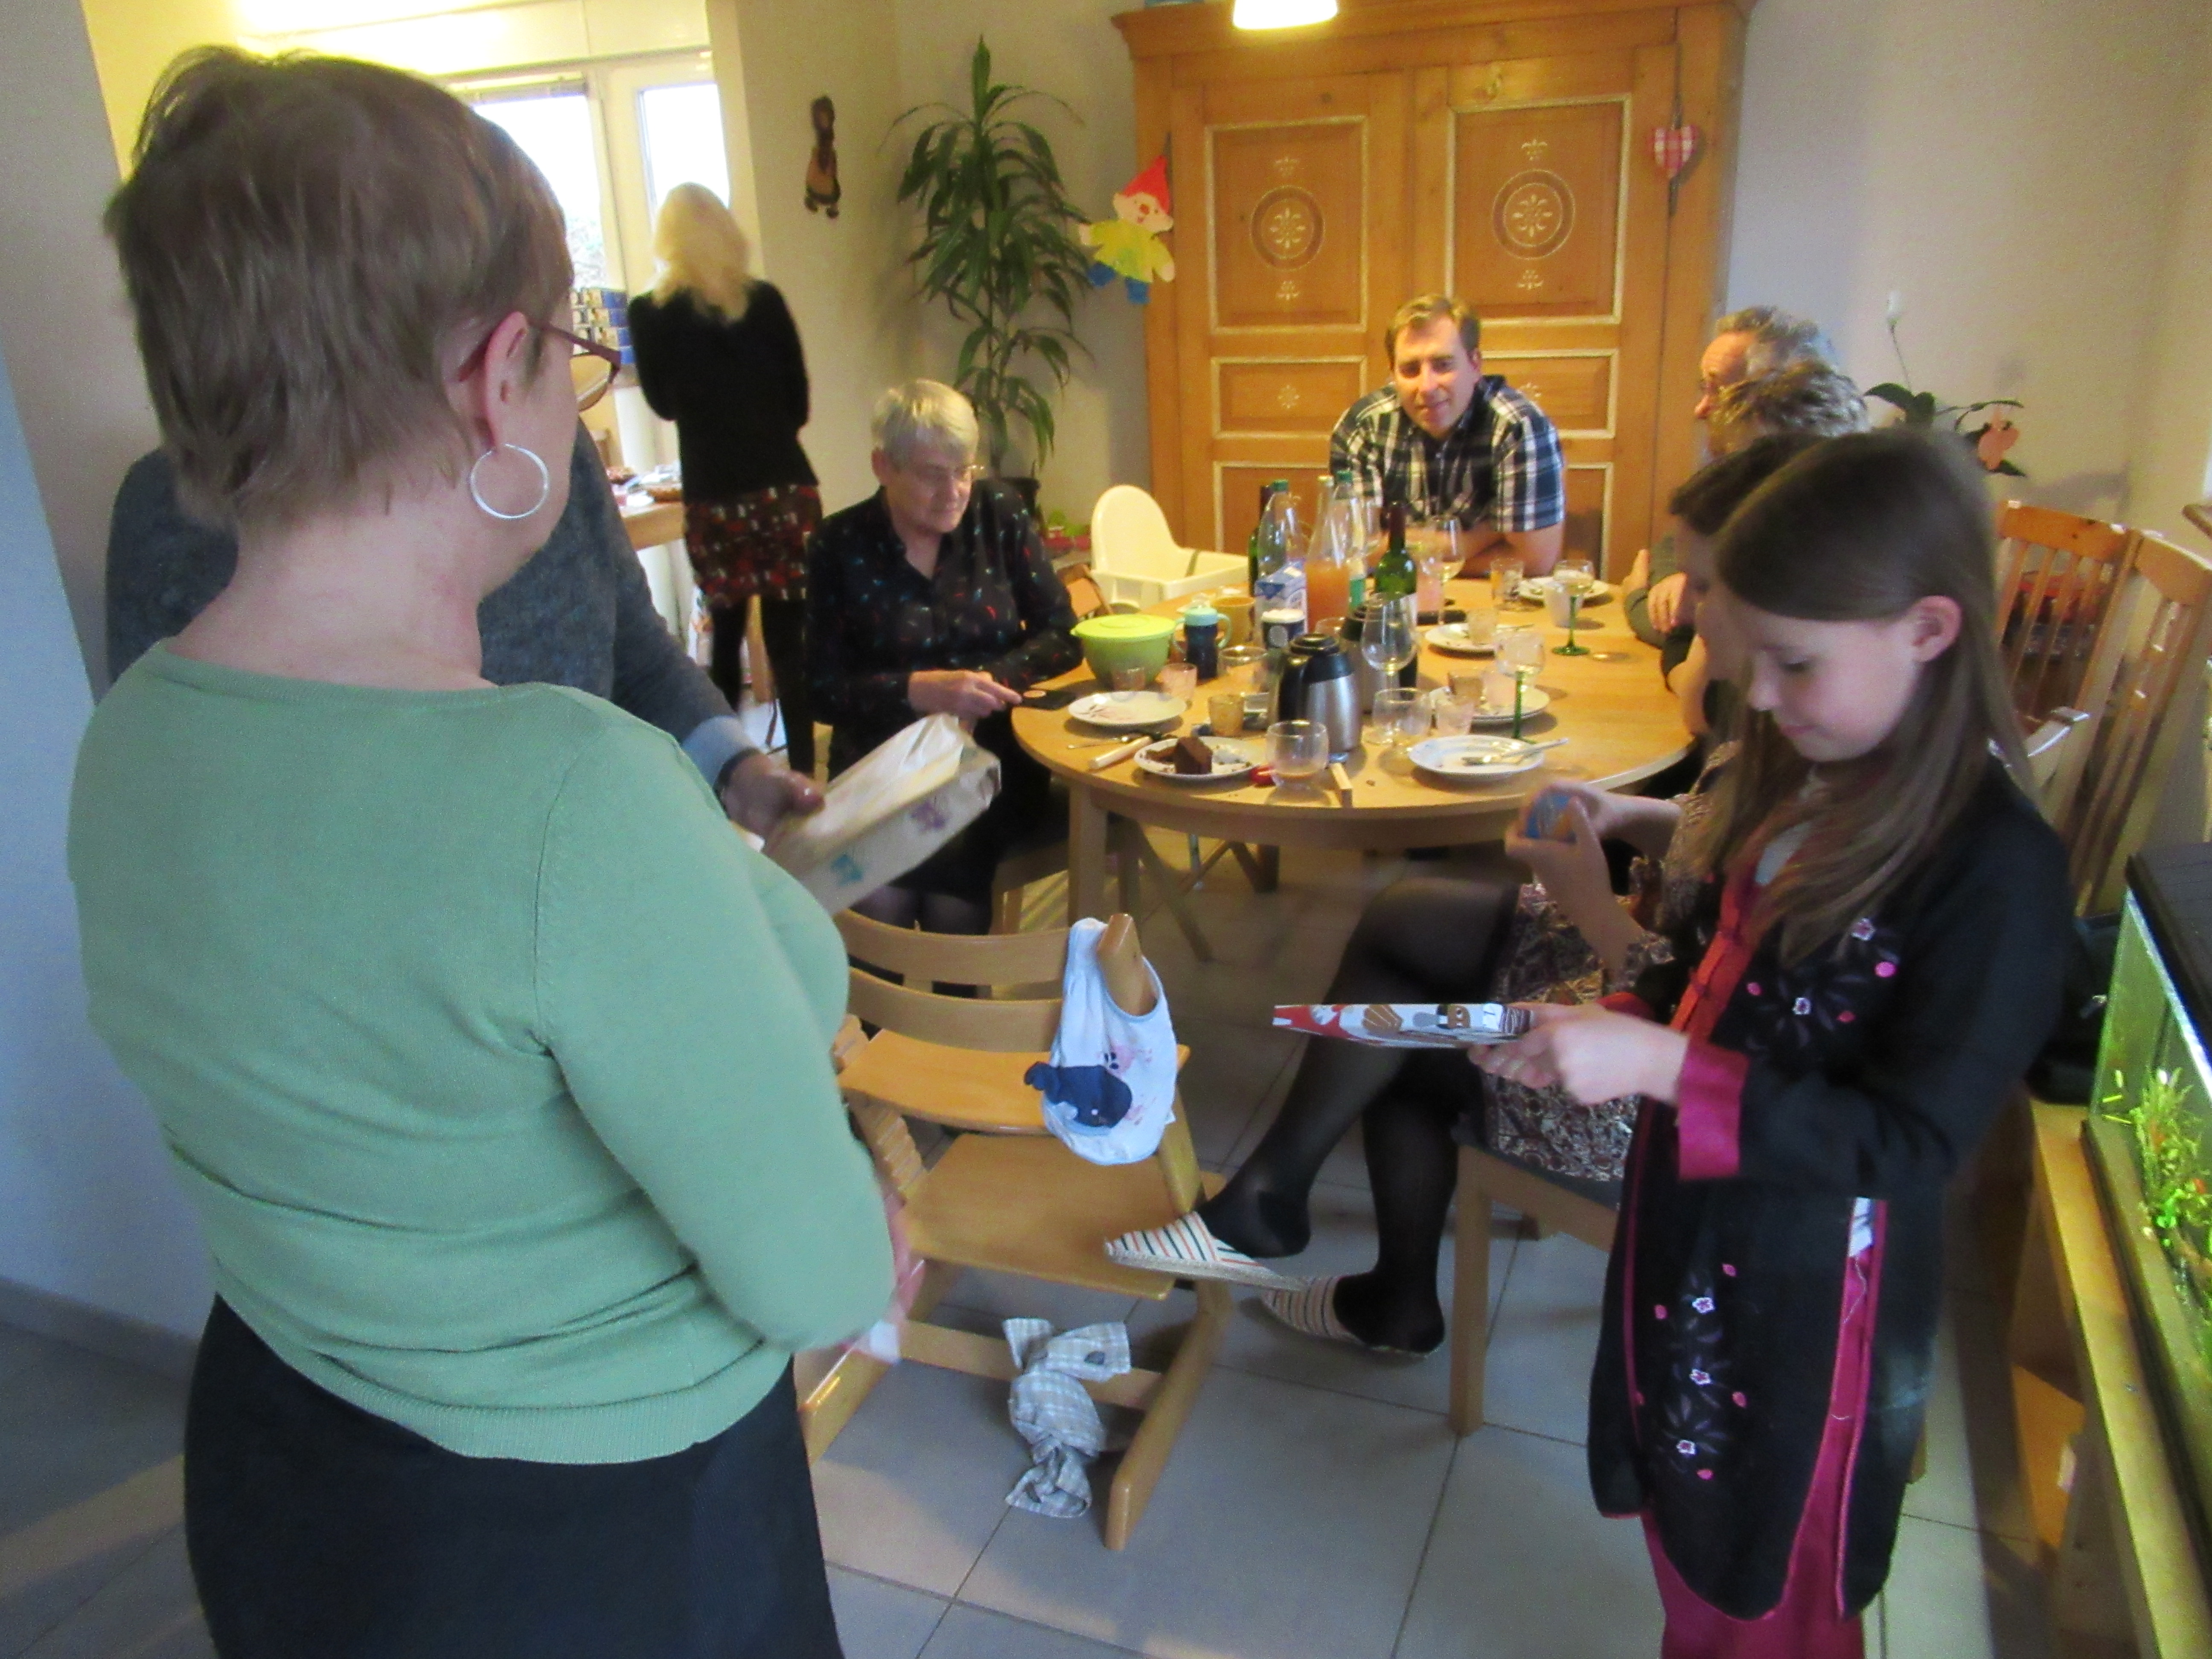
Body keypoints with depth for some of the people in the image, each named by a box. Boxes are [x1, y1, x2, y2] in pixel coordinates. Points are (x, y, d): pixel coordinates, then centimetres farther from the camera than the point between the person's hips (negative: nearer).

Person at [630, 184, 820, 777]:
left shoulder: (651, 313, -1)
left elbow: (664, 404, 12)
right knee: (790, 635, 4)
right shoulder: (766, 300, 3)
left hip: (714, 500, -1)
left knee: (726, 634, 15)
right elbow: (798, 399, 10)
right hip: (788, 489, 1)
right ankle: (802, 771, 4)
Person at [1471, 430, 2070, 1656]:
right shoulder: (1793, 787, -1)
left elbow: (1911, 1138, -25)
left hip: (1812, 1294, -6)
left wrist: (1659, 1068, -32)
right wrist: (1603, 1030, -9)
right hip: (1684, 1241, 7)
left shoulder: (1997, 867, -23)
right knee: (1688, 1552, 26)